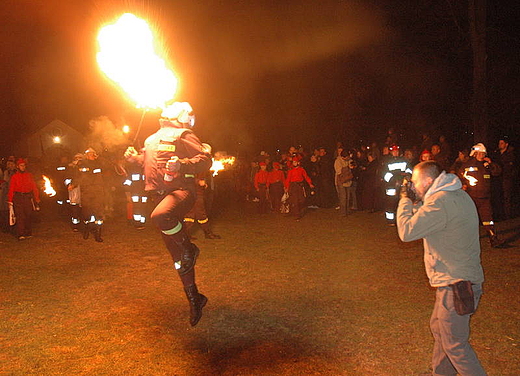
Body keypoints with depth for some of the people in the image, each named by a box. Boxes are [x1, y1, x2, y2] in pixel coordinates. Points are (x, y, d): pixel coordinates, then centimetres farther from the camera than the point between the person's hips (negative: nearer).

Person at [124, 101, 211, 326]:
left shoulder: (182, 135, -4)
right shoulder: (153, 139, 21)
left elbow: (205, 160, -13)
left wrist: (181, 164, -28)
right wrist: (136, 158, 17)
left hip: (181, 191, -8)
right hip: (161, 195, 8)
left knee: (160, 216, -41)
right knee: (177, 255, 8)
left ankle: (190, 250, -14)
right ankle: (194, 299, 20)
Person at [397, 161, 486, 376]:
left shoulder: (440, 202, -23)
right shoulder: (459, 195, 9)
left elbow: (407, 231, -22)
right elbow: (423, 220, 19)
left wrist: (405, 199, -10)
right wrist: (412, 204, 5)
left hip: (455, 284, -11)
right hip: (461, 280, 11)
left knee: (455, 344, 1)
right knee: (438, 328, 25)